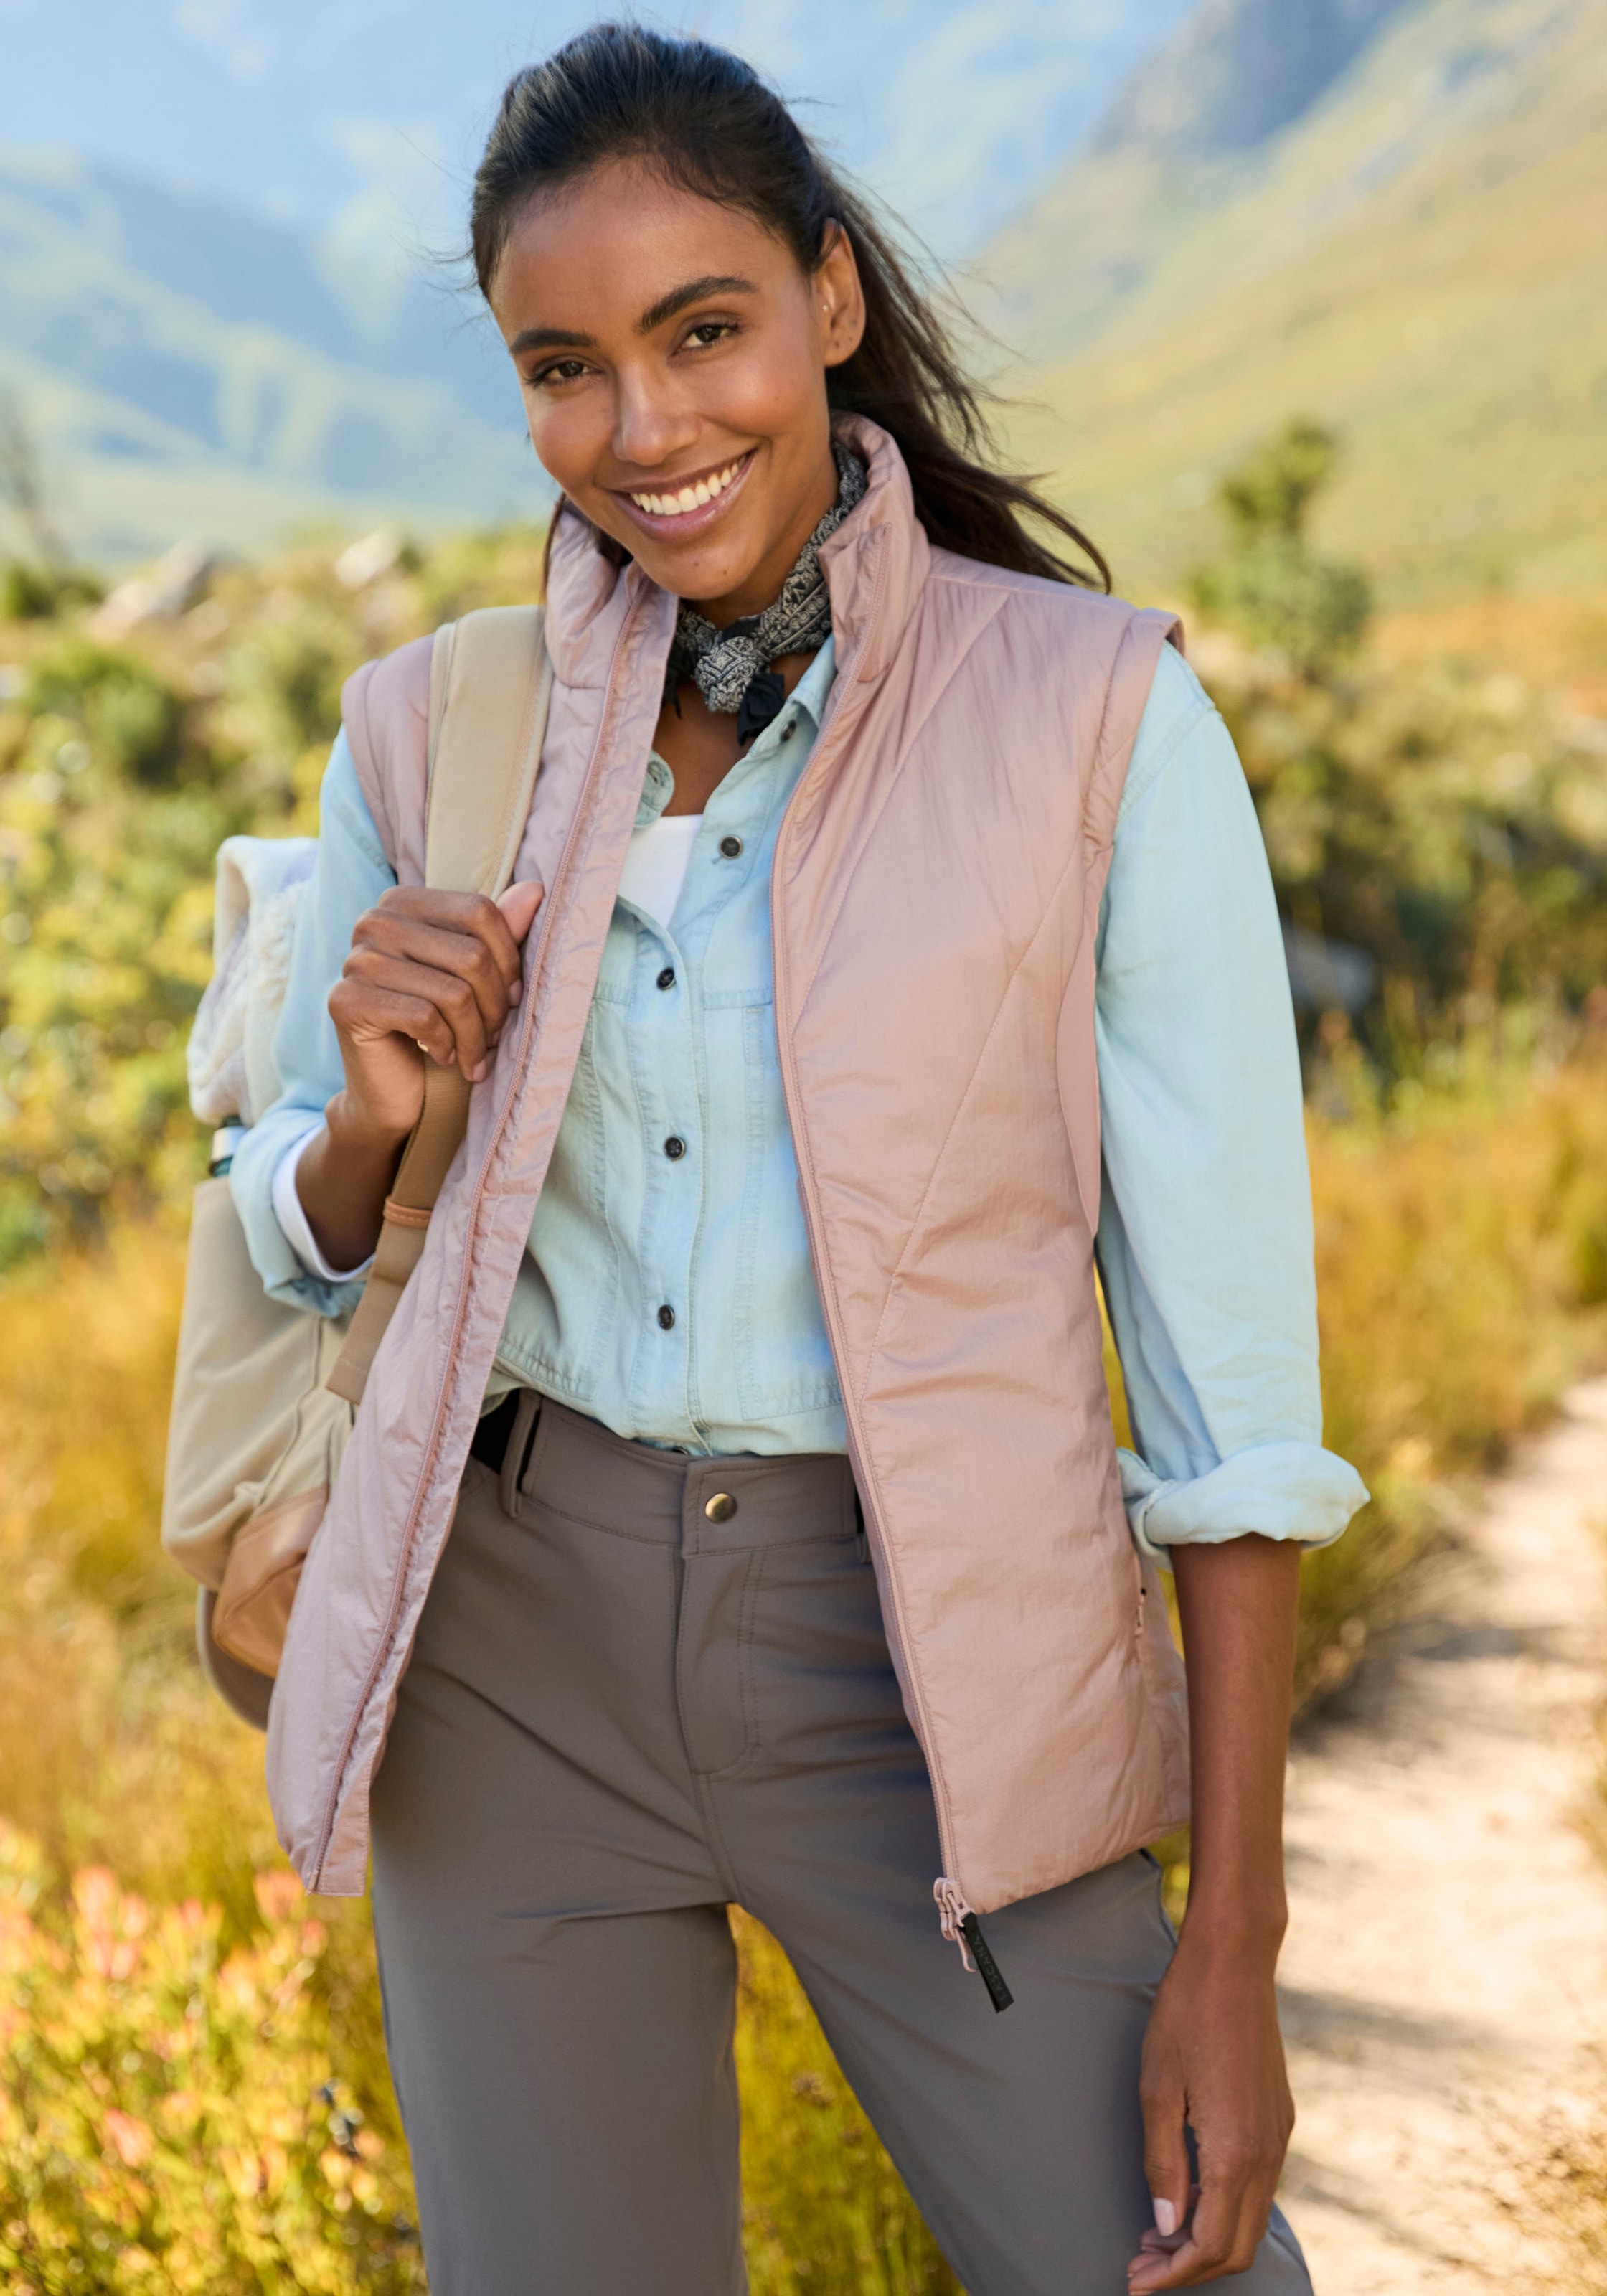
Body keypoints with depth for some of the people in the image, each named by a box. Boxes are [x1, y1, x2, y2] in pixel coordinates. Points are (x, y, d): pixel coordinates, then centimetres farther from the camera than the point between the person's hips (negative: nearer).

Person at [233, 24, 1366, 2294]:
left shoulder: (1100, 715, -8)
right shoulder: (434, 729, 2)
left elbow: (1227, 1342, -7)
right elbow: (304, 1242, 13)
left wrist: (1233, 1939, -10)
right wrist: (373, 1110, -11)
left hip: (929, 1663, -2)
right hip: (513, 1637, 3)